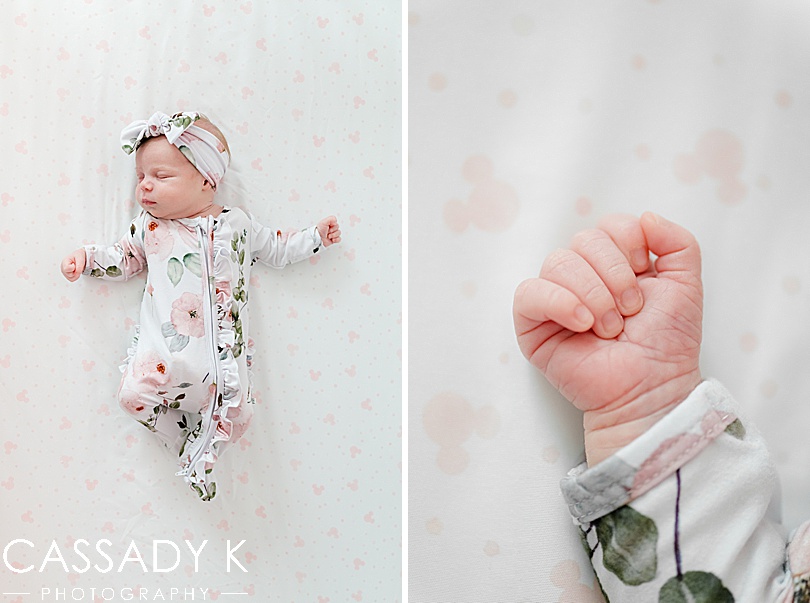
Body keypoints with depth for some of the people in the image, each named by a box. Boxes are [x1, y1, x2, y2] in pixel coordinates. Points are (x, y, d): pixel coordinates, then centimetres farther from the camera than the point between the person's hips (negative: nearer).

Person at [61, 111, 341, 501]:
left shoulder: (237, 224, 6)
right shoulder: (149, 227, 9)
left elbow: (278, 250, 18)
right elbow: (123, 259, 24)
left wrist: (316, 236, 14)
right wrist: (87, 257, 10)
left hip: (223, 351, 0)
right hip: (164, 347, 1)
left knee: (236, 413, -7)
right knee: (134, 395, -15)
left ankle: (203, 451, 21)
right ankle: (183, 440, 11)